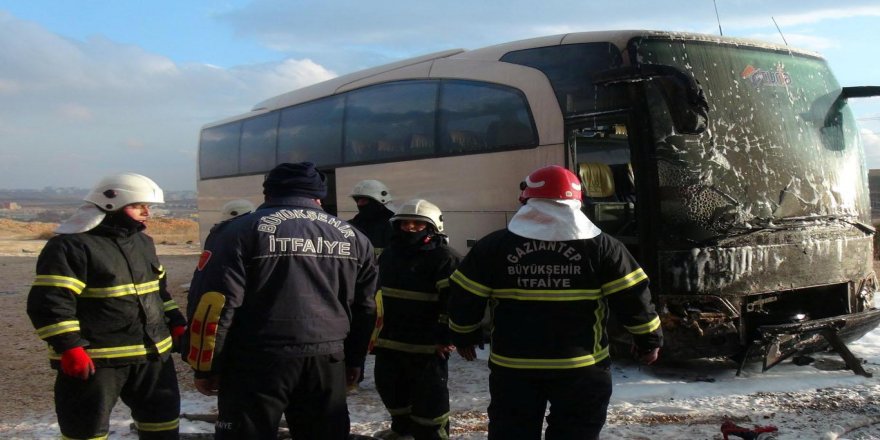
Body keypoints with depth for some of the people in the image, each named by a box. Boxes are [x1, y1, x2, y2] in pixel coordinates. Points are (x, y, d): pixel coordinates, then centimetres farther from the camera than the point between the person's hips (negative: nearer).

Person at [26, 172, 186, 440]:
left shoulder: (142, 242, 14)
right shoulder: (71, 246, -14)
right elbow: (49, 303, -19)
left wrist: (176, 325, 17)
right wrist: (70, 348, -24)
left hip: (153, 353, 7)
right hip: (93, 359, -7)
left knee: (163, 415, 17)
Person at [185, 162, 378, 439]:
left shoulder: (244, 230, -4)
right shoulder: (352, 237, 11)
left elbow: (214, 303, -9)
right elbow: (365, 308, 17)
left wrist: (205, 367, 0)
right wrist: (353, 360, 28)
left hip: (258, 363, -4)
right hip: (327, 361, 4)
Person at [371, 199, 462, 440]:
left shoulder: (445, 259, -14)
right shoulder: (389, 254, 11)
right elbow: (381, 292, 22)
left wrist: (446, 337, -20)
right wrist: (379, 329, 22)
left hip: (428, 344, -7)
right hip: (391, 339, 8)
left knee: (429, 394, -1)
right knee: (389, 386, 19)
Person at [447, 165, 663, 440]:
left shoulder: (493, 247, -2)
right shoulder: (601, 247, -5)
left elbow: (465, 298, 2)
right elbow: (632, 298, -4)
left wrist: (464, 336, 18)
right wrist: (649, 339, 11)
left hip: (513, 366, 1)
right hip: (581, 367, -1)